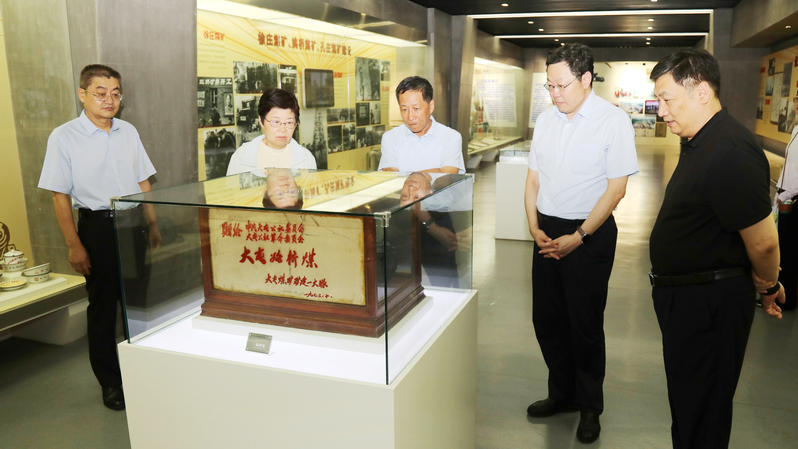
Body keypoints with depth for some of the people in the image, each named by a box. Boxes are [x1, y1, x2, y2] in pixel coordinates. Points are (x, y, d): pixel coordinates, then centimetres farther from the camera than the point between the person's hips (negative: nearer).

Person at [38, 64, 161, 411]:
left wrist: (152, 224, 10)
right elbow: (60, 196, -8)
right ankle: (110, 381, 22)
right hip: (97, 226, -4)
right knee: (102, 306, 7)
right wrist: (74, 245, -11)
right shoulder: (64, 137, -8)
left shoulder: (128, 132, 5)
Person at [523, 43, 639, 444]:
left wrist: (578, 237, -15)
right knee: (546, 318, 12)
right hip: (547, 231, 5)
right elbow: (533, 178, 10)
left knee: (585, 324, 5)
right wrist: (534, 227, -1)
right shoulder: (546, 119, 6)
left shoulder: (613, 121, -10)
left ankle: (589, 406, 27)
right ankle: (562, 393, 33)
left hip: (589, 234, -5)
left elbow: (616, 188, -12)